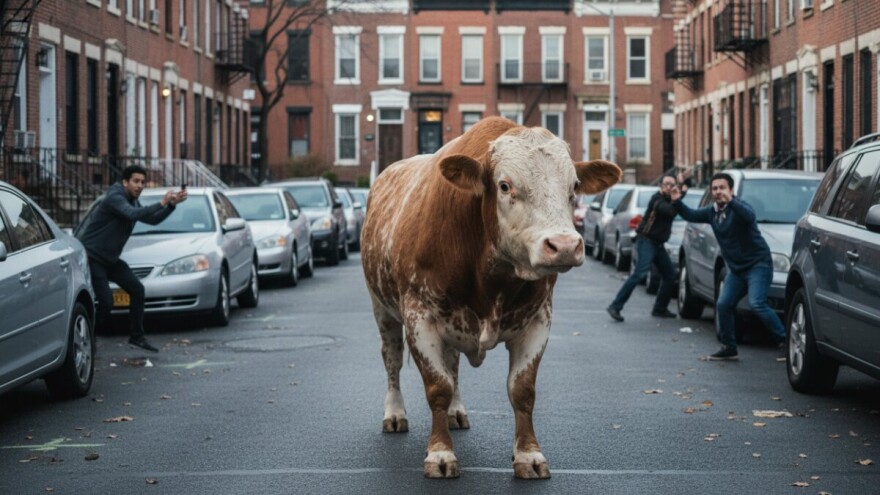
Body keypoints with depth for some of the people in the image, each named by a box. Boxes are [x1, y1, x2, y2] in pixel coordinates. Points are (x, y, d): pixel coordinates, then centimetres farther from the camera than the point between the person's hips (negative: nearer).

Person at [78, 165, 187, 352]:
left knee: (137, 289, 3)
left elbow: (152, 219, 12)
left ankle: (137, 336, 10)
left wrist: (172, 203, -3)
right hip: (91, 257, -9)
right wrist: (162, 203, -39)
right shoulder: (115, 198, -17)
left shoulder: (132, 202, 12)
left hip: (110, 259, 9)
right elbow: (133, 214, -35)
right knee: (106, 302, -15)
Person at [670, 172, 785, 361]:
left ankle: (783, 340, -14)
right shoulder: (712, 211, 8)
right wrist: (677, 202, -2)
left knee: (757, 304, -22)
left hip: (757, 264, -8)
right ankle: (729, 347, 16)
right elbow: (691, 215, 16)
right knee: (723, 305, 4)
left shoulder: (738, 207, -15)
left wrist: (730, 201, -51)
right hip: (736, 268, 8)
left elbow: (749, 216, -37)